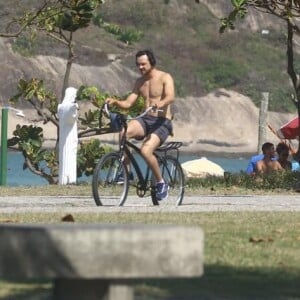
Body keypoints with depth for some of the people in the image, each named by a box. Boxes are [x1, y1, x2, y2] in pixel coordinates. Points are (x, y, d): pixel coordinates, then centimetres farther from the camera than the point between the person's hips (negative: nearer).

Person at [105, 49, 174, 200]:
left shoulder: (165, 78, -4)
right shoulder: (140, 82, 15)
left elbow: (170, 97, -22)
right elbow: (128, 103, 12)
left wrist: (159, 104, -43)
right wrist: (115, 102, -10)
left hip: (162, 122, -5)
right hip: (145, 119, 5)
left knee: (146, 150, -28)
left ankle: (161, 183, -7)